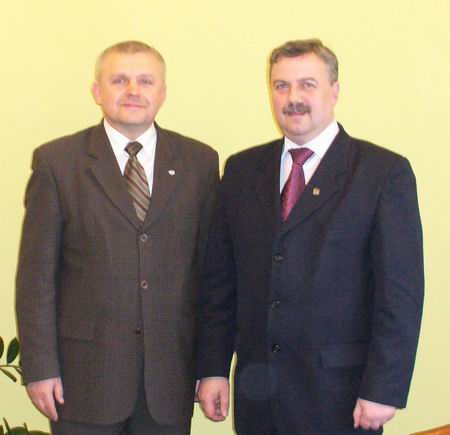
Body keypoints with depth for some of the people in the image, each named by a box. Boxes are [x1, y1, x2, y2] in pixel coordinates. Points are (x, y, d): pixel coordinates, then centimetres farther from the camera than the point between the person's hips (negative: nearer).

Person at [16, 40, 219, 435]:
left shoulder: (200, 162, 5)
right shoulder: (57, 161, -1)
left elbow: (210, 264, 5)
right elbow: (36, 273, -2)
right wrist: (39, 368, -6)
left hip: (171, 371, 2)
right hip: (86, 369, -2)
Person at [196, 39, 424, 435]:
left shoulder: (385, 172, -6)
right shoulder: (242, 170, 7)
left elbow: (401, 289, -9)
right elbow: (219, 279, 8)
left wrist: (383, 388, -12)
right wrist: (213, 368, 4)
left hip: (339, 390, -3)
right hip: (256, 388, 4)